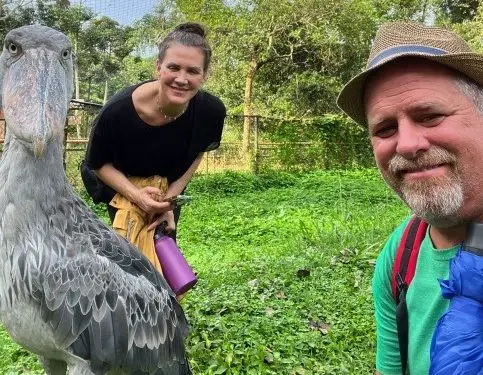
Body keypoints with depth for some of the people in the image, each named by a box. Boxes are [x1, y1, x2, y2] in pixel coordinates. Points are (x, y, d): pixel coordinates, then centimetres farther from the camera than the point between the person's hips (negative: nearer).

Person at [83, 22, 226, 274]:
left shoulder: (211, 111, -29)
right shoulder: (117, 110, -37)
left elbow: (196, 155, -7)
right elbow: (99, 164, -17)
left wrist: (169, 199, -14)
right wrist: (136, 195, -32)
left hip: (169, 188, 3)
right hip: (122, 185, -2)